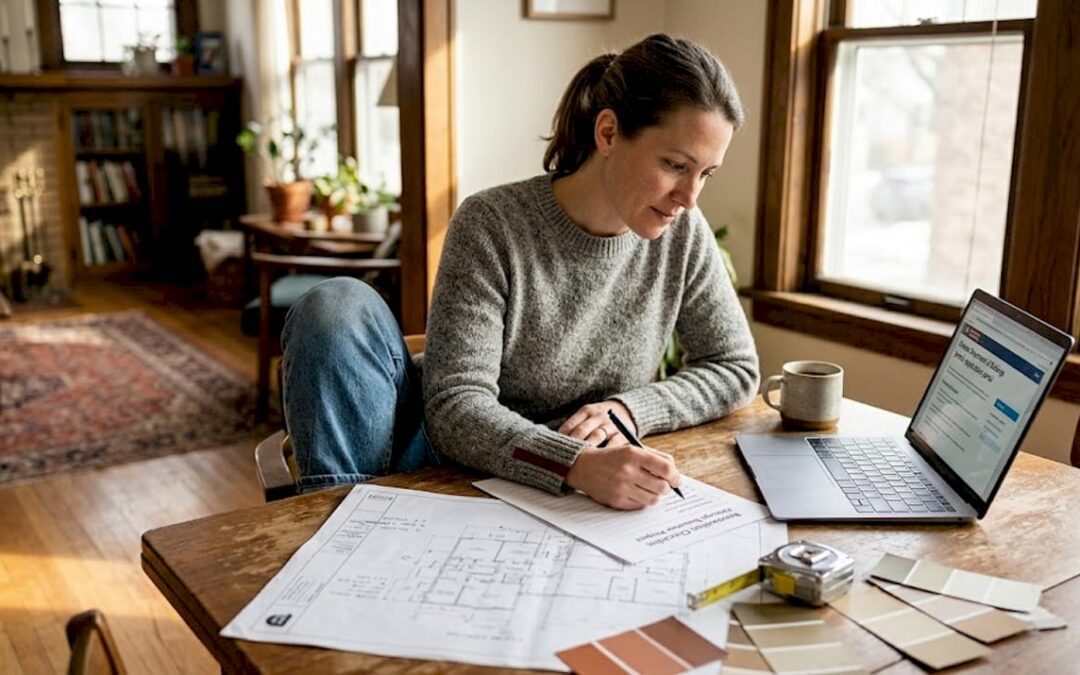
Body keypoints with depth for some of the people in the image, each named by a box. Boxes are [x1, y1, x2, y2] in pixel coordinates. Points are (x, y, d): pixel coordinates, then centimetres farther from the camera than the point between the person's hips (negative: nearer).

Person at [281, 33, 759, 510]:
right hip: (459, 473, -2)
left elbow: (736, 368, 4)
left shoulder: (681, 233, -4)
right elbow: (454, 406, -22)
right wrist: (577, 465, -39)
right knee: (340, 307, -28)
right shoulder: (491, 226, -16)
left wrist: (630, 410, -15)